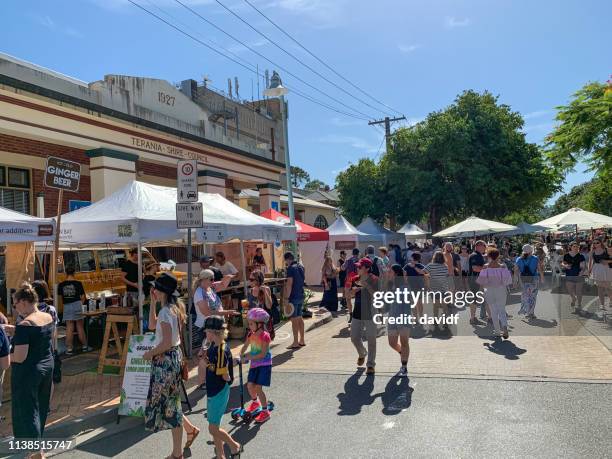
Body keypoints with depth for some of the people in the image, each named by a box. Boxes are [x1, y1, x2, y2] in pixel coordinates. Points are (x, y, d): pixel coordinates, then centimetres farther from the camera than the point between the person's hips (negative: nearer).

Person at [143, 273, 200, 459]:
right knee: (168, 401, 21)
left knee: (168, 402, 4)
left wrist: (150, 353, -10)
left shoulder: (165, 311, -21)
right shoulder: (173, 308, 7)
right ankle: (190, 429, 31)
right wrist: (153, 302, 11)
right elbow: (152, 325, 18)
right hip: (172, 356, 9)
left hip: (165, 359, -9)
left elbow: (167, 342, -25)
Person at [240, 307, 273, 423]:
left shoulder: (265, 336, -21)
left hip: (264, 364, -6)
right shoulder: (251, 334, 0)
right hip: (254, 364, 6)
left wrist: (248, 358, -23)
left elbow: (263, 354, -23)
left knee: (258, 388, -8)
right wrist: (241, 356, -4)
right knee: (250, 385, 7)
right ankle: (255, 402, 37)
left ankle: (265, 411, 7)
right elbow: (245, 346, 13)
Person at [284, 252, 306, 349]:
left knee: (294, 319, -3)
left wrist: (286, 297, -18)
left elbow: (289, 284, -21)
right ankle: (301, 340, 21)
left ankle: (296, 343, 1)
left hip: (293, 297, -8)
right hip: (301, 296, 9)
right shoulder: (301, 266, 10)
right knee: (299, 318, 15)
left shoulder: (291, 268, -15)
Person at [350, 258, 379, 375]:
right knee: (354, 338, 11)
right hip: (357, 313, 5)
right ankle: (362, 354, 41)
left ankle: (370, 364, 16)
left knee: (371, 340, 3)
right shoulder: (356, 279, 4)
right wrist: (354, 289, -12)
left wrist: (366, 285, -28)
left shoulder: (374, 280, -11)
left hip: (370, 313, -5)